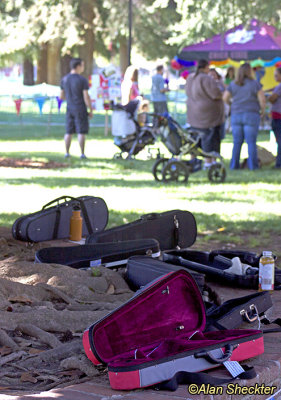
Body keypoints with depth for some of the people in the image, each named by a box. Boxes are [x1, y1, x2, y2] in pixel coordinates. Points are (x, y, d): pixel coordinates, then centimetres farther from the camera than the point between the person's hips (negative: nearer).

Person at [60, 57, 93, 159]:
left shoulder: (64, 79, 4)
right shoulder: (82, 80, -13)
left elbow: (61, 96, 10)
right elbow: (86, 97, -15)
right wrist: (91, 111, -7)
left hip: (69, 109, 5)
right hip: (80, 110, -5)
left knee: (69, 131, 10)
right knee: (81, 132, 0)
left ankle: (67, 152, 9)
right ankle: (82, 153, 0)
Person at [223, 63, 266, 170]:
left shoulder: (233, 84, 2)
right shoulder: (255, 84, -7)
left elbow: (225, 98, 1)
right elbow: (262, 99, -10)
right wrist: (262, 110, 8)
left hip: (236, 116, 3)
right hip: (251, 116, -3)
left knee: (237, 142, 10)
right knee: (251, 142, 3)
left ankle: (234, 164, 7)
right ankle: (253, 165, 2)